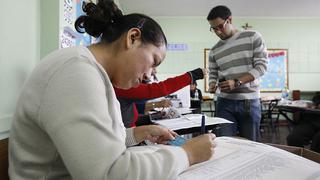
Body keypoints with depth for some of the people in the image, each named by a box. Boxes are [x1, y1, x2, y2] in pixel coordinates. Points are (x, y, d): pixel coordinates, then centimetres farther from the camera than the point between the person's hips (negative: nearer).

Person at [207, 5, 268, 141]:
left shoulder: (253, 37, 2)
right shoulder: (214, 51, 10)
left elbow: (262, 66, -5)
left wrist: (237, 82, -17)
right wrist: (212, 85, -11)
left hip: (249, 101, -2)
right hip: (224, 102, 2)